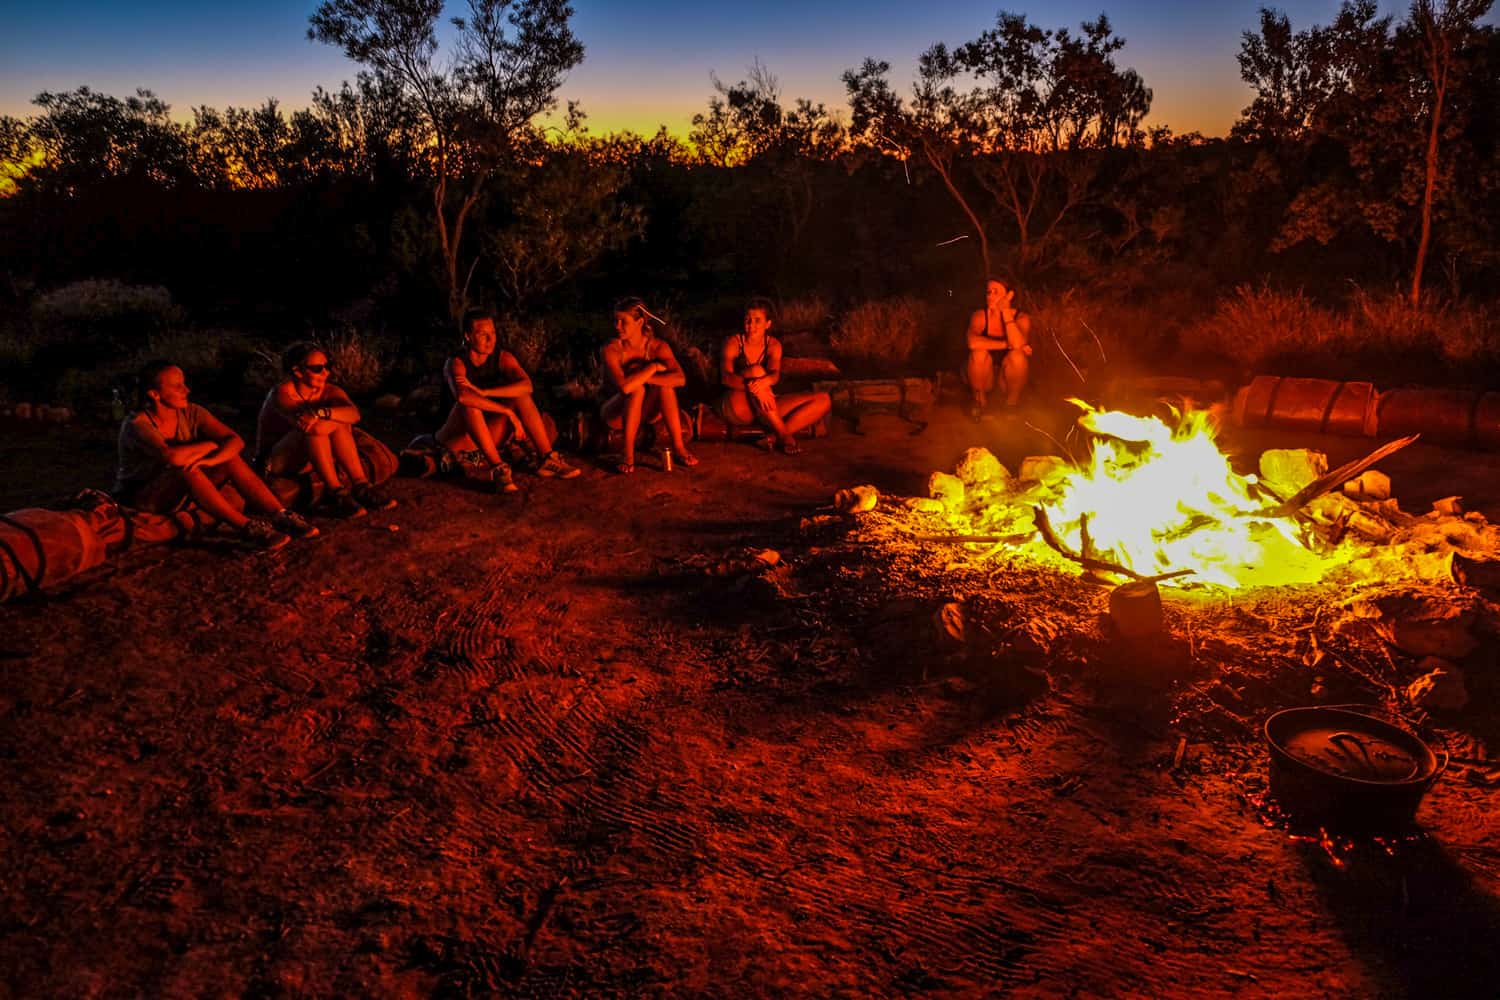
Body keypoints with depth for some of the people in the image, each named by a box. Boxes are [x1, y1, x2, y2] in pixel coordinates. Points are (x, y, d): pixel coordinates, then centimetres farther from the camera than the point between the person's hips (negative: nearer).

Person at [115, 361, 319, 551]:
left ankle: (281, 517, -29)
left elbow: (235, 441, -14)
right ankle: (248, 528, -39)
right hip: (138, 499, -6)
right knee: (187, 470, -36)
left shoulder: (190, 413, -3)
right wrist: (210, 445, -22)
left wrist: (208, 460, -33)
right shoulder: (136, 424, -21)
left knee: (232, 460, -18)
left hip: (181, 495, 6)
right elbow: (171, 457, -39)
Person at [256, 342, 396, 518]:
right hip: (274, 463, -5)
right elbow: (303, 423, -38)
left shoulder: (329, 391, -4)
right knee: (315, 428, -32)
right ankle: (336, 494, -35)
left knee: (338, 427, -23)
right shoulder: (282, 392, -18)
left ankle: (361, 487, -28)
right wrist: (341, 419, -31)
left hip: (309, 462, 5)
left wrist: (320, 413, -44)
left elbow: (353, 414, -28)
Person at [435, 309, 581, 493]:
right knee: (469, 405, -34)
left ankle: (546, 459, -21)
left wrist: (483, 392, -33)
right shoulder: (456, 363, -18)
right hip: (456, 437, -4)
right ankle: (498, 468, -38)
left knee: (521, 396, -16)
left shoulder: (502, 358, -4)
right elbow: (462, 396, -40)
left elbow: (526, 385, -24)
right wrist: (509, 412, -39)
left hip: (487, 436, 5)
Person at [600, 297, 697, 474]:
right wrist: (652, 368, -28)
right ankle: (628, 453, -28)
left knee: (664, 383, -26)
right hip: (618, 413, -3)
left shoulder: (658, 346, -11)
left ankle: (678, 447, -24)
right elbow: (624, 386, -38)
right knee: (637, 389, -32)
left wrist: (642, 377, -33)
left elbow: (680, 379, -28)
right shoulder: (611, 350, -20)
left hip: (646, 411, 3)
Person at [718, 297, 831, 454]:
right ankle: (783, 435, -31)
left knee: (823, 400, -10)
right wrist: (754, 387, -40)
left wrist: (765, 381, -41)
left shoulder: (773, 345, 4)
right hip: (737, 407, -4)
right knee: (756, 370, -33)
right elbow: (726, 377, -22)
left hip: (765, 410, 4)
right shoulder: (733, 343, -6)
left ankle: (774, 436, -26)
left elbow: (775, 375, -16)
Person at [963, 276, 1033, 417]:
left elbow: (1018, 345, -33)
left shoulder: (1021, 318, -12)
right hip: (984, 379, 0)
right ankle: (979, 400, -4)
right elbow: (972, 342, -33)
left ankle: (1012, 404, -6)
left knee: (1017, 356, -30)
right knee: (979, 353, -29)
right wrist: (1007, 344, -29)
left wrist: (1006, 311, -29)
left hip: (1008, 379, 0)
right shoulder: (980, 315, -12)